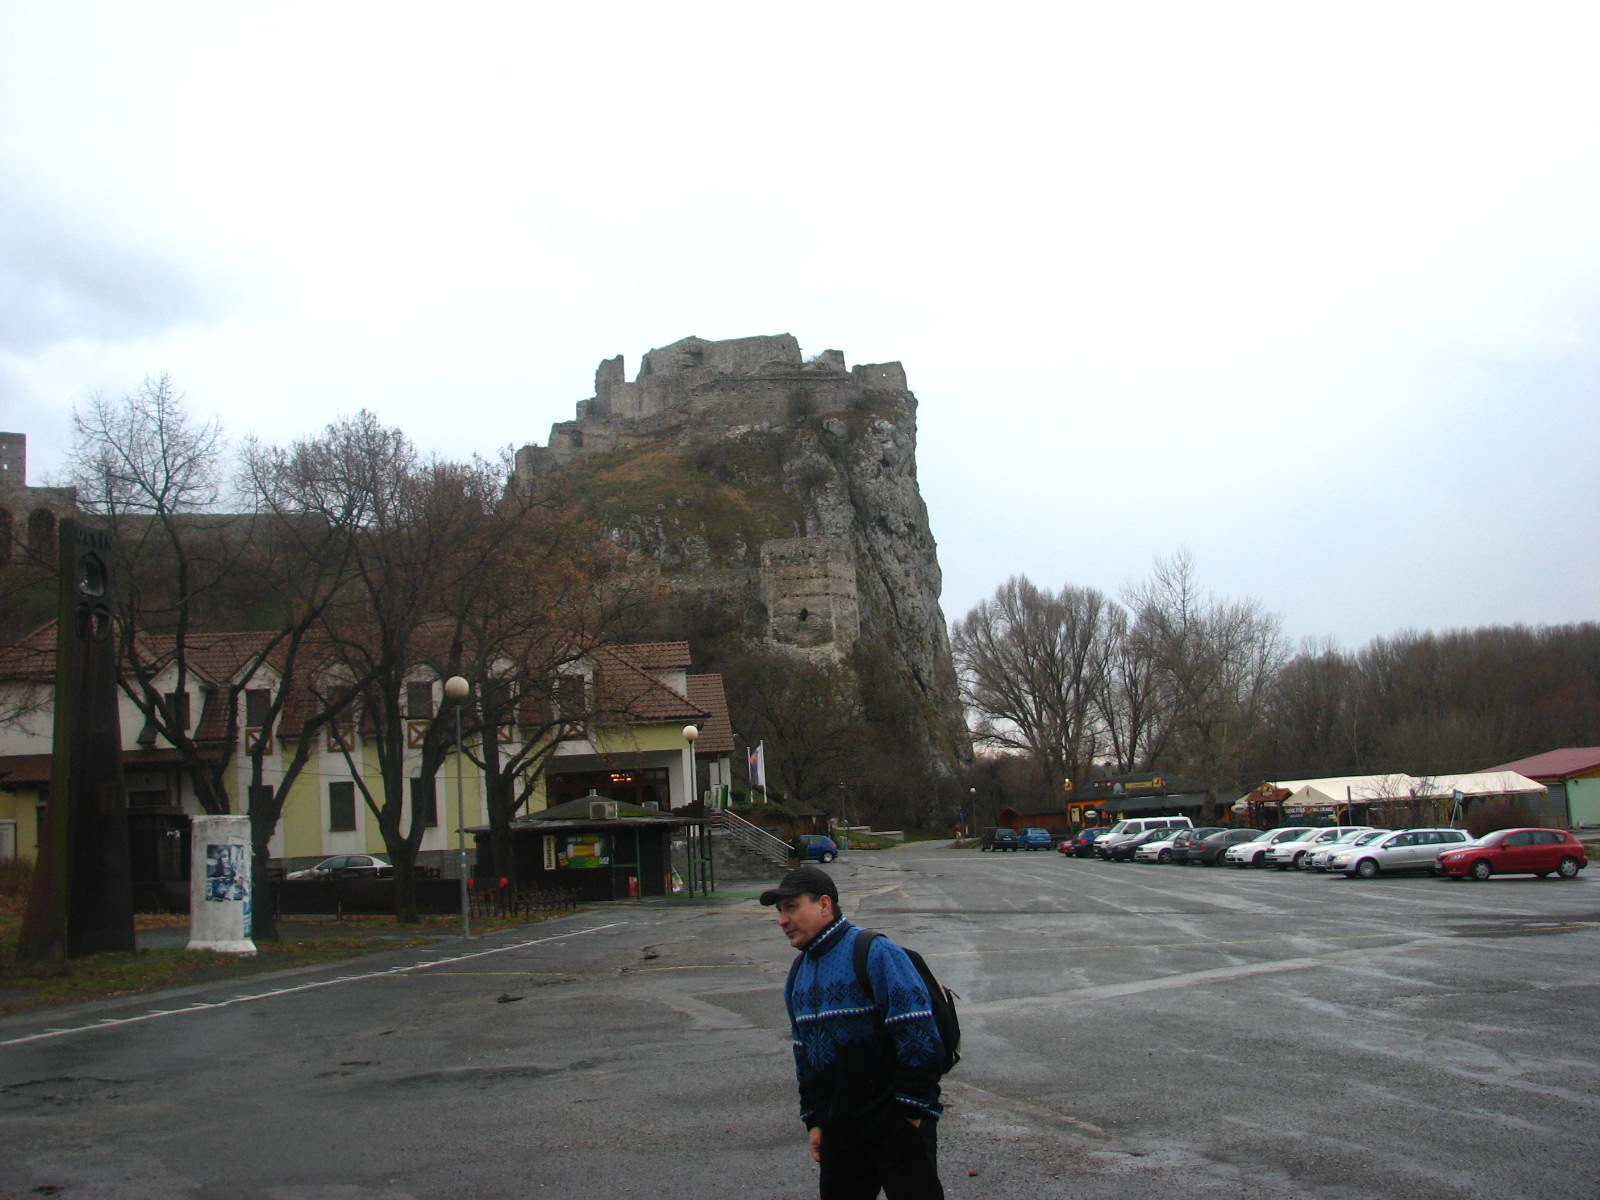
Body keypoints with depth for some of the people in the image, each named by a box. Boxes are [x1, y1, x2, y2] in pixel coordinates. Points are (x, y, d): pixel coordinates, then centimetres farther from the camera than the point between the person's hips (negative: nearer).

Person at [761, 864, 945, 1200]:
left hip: (896, 1126, -7)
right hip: (839, 1131, 7)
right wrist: (813, 1120, 16)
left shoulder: (874, 953, -16)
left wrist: (912, 1110, -18)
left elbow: (918, 1034, -20)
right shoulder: (799, 973, 11)